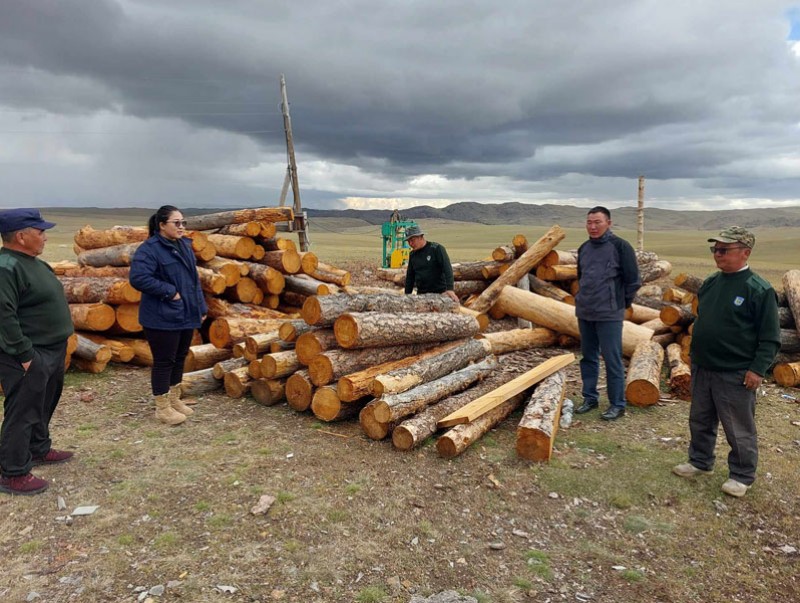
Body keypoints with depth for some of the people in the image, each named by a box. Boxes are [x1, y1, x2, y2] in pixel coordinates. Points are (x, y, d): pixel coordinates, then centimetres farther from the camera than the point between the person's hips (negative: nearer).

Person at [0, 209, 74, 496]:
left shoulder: (33, 262, 11)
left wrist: (57, 348, 19)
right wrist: (24, 355, -23)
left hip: (52, 351, 10)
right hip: (30, 356, -10)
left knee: (44, 406, 23)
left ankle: (39, 450, 40)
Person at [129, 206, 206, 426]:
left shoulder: (185, 246, 12)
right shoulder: (149, 249, -14)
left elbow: (194, 279, 17)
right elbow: (138, 277, -25)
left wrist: (201, 307, 13)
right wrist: (169, 291, -22)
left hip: (186, 315, 8)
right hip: (162, 318, -8)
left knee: (179, 358, 17)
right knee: (164, 361, 2)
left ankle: (175, 399, 32)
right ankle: (162, 408, 15)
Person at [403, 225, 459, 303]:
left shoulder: (437, 249, -8)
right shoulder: (412, 254, 10)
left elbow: (447, 269, -17)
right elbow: (410, 276, 18)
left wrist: (450, 289, -29)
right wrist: (407, 295, 13)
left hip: (439, 293, -5)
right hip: (421, 294, 5)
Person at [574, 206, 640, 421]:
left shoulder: (620, 246, -10)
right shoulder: (584, 248, 9)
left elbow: (633, 280, -7)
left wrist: (621, 303, 0)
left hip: (609, 314, -6)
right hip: (584, 313, 6)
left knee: (612, 359, -2)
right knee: (588, 357, 14)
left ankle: (617, 404, 9)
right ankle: (590, 398, 26)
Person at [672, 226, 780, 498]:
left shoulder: (759, 290, -14)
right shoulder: (711, 282, 7)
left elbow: (770, 338, -12)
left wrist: (758, 369, -17)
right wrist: (694, 356, 16)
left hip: (735, 375, -7)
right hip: (702, 369, 7)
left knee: (739, 429, 8)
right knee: (700, 421, 19)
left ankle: (742, 475, 24)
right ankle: (700, 461, 37)